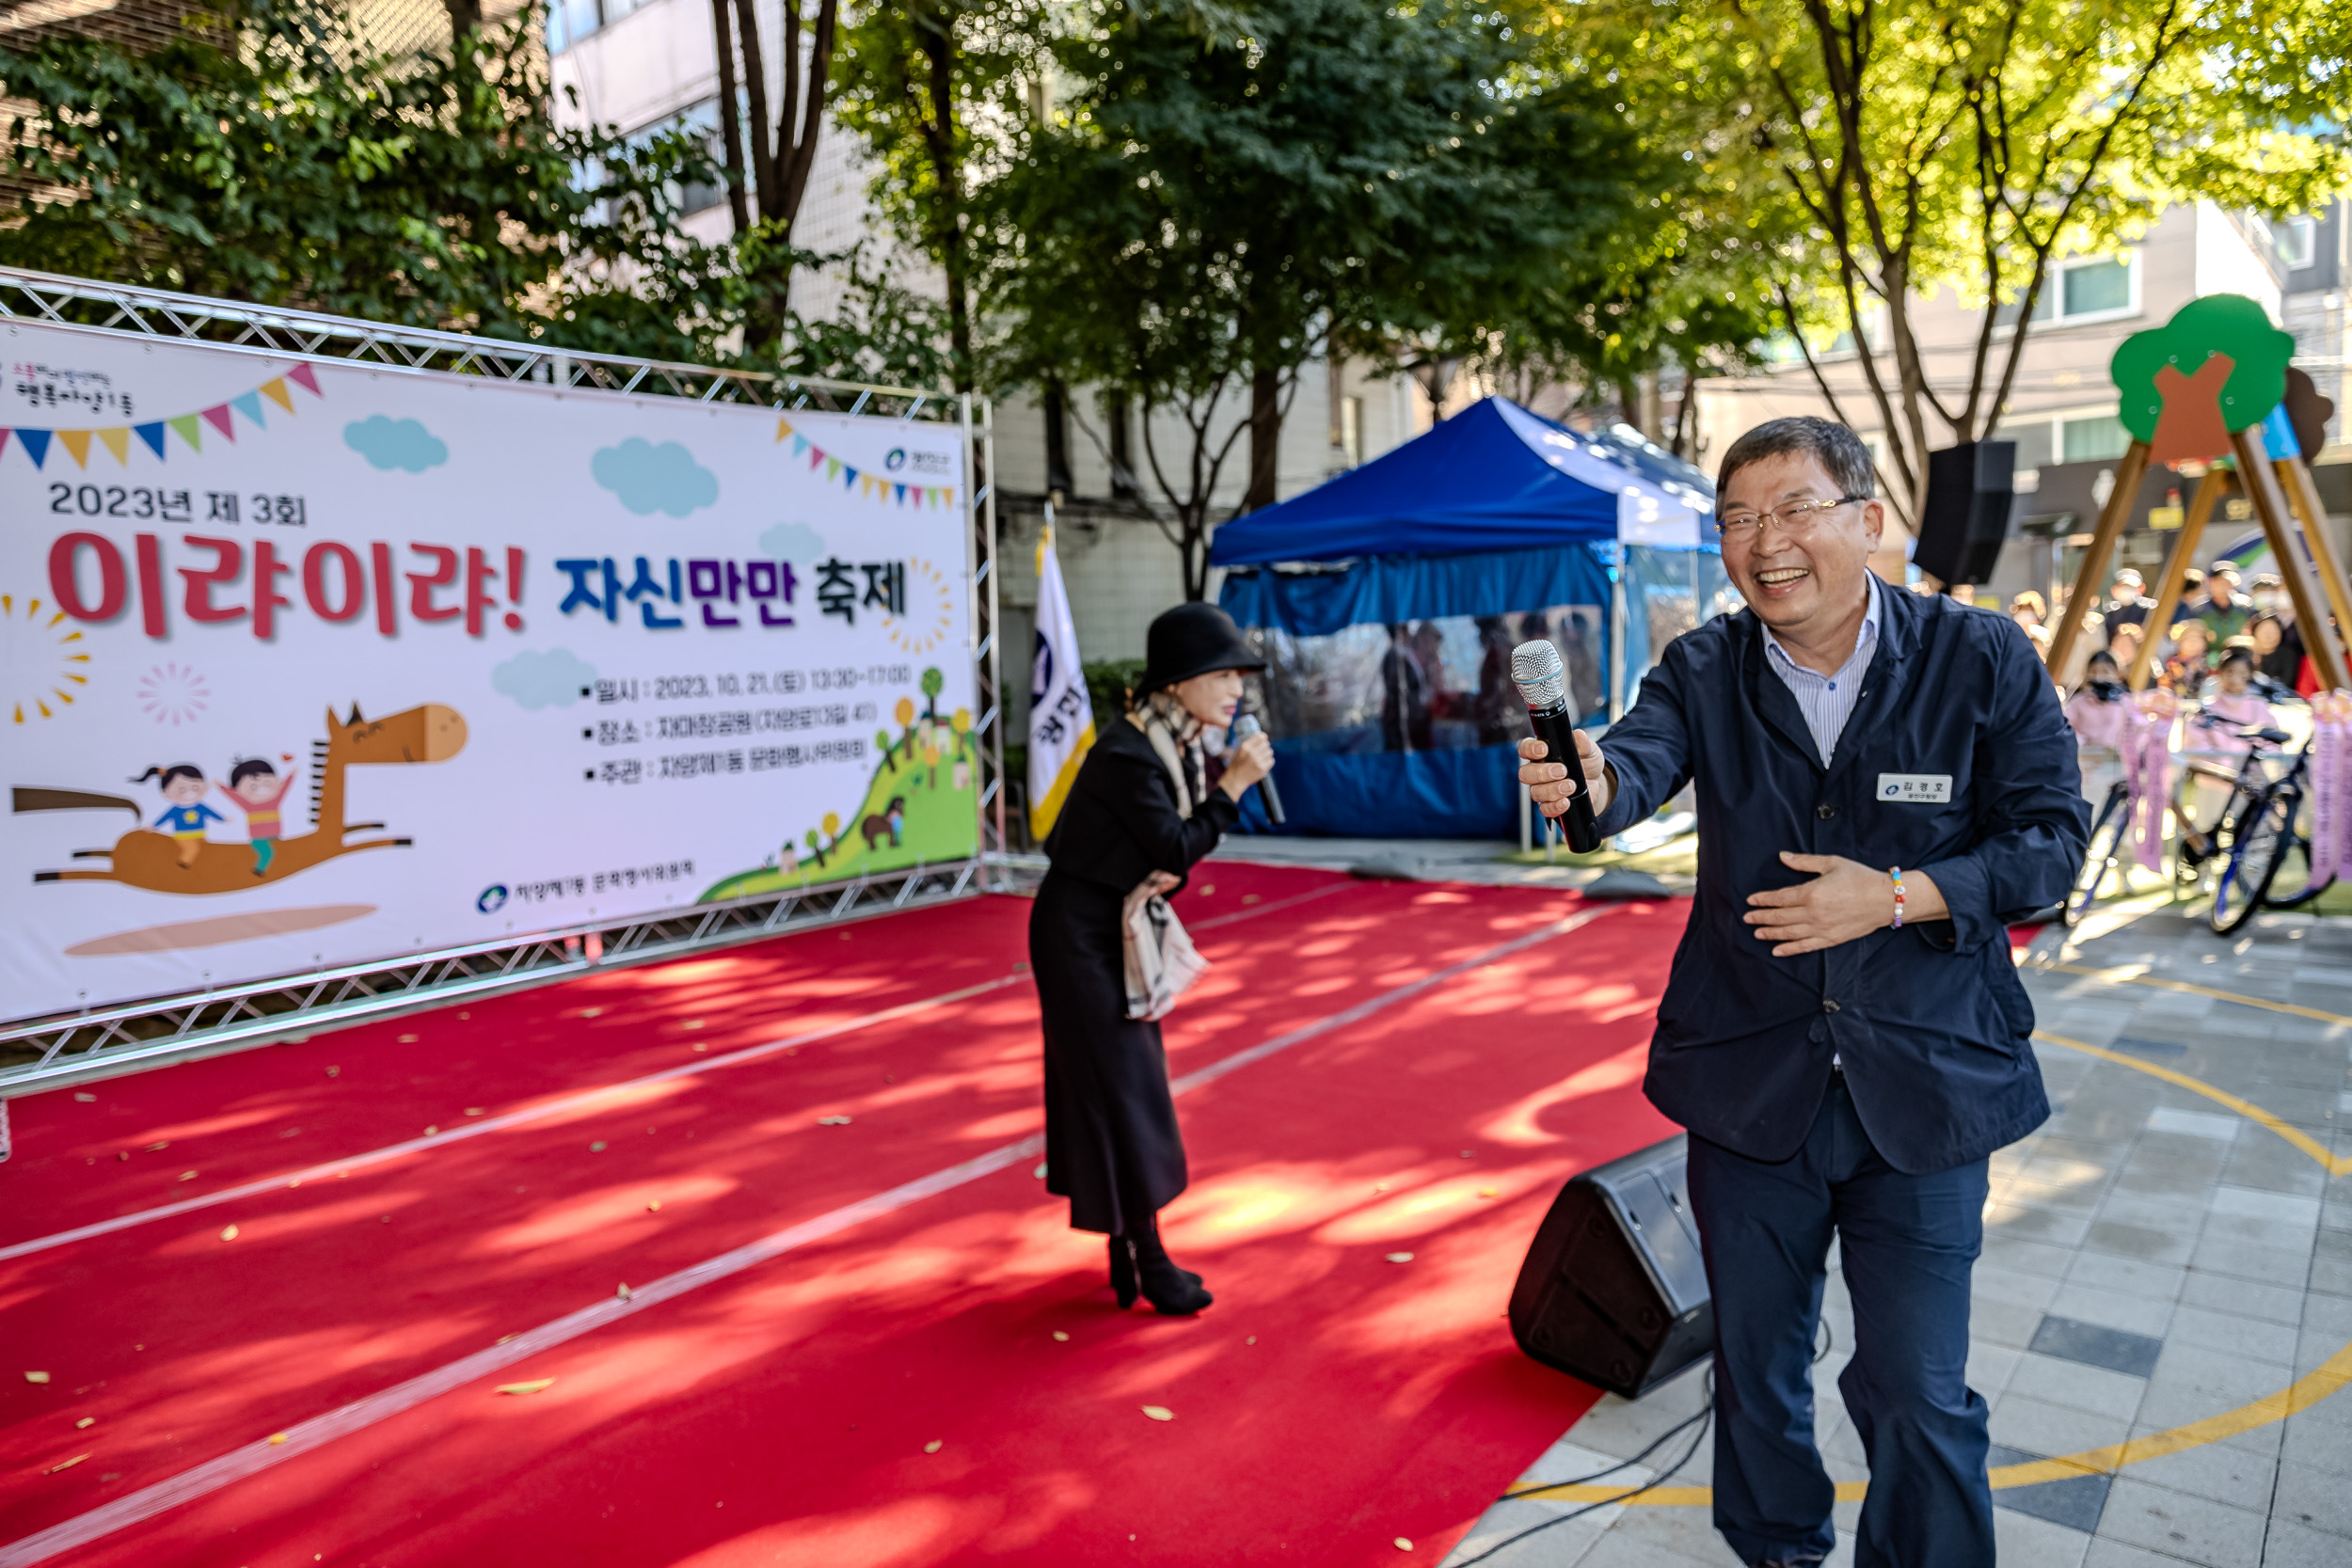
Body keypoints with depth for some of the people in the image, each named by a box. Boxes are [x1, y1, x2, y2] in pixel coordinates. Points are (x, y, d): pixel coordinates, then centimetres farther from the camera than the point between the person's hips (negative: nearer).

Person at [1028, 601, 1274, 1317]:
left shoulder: (1179, 741, 2)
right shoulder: (1127, 752, -26)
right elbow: (1175, 846, -21)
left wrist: (1171, 872, -13)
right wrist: (1234, 784, -21)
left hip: (1117, 928, 9)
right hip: (1079, 929, -9)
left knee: (1127, 1082, 14)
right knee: (1116, 1089, -1)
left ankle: (1129, 1248, 27)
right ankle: (1146, 1259, 11)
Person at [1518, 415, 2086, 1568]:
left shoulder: (1983, 661, -7)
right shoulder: (1705, 671, -3)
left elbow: (2051, 840, -7)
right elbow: (1644, 756, -23)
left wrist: (1898, 897, -21)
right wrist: (1590, 780, -46)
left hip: (1924, 1084, -2)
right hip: (1750, 1082, 2)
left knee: (1917, 1390, 7)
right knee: (1755, 1363, 19)